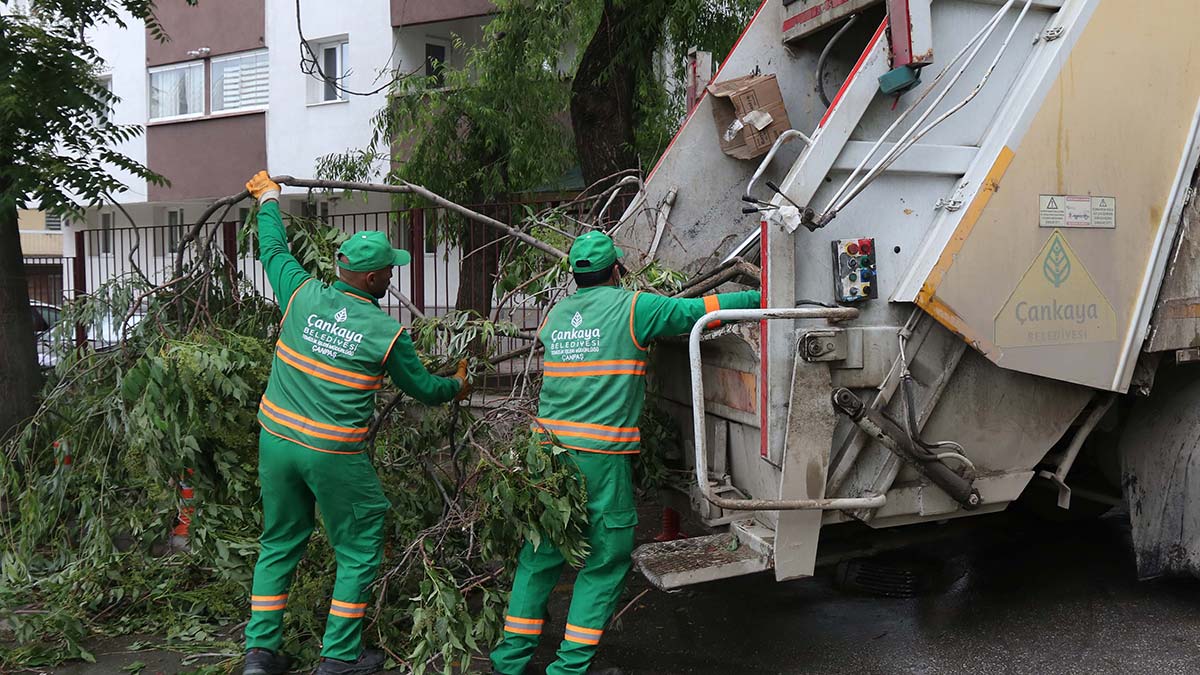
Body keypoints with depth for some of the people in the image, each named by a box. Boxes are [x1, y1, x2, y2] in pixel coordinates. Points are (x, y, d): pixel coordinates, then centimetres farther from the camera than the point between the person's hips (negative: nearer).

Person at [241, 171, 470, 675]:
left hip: (276, 439, 5)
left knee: (279, 544, 18)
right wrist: (457, 386, 26)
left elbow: (272, 250, 15)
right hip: (334, 455, -5)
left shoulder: (302, 296, -4)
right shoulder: (387, 334, -11)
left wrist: (268, 198, 33)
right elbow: (422, 388, 4)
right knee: (359, 552, 11)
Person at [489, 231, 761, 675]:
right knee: (606, 559, 6)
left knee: (540, 554, 14)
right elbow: (697, 310, -3)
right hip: (602, 455, -6)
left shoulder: (554, 315, 13)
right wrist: (759, 297, 9)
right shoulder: (631, 308, -3)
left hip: (549, 449, 6)